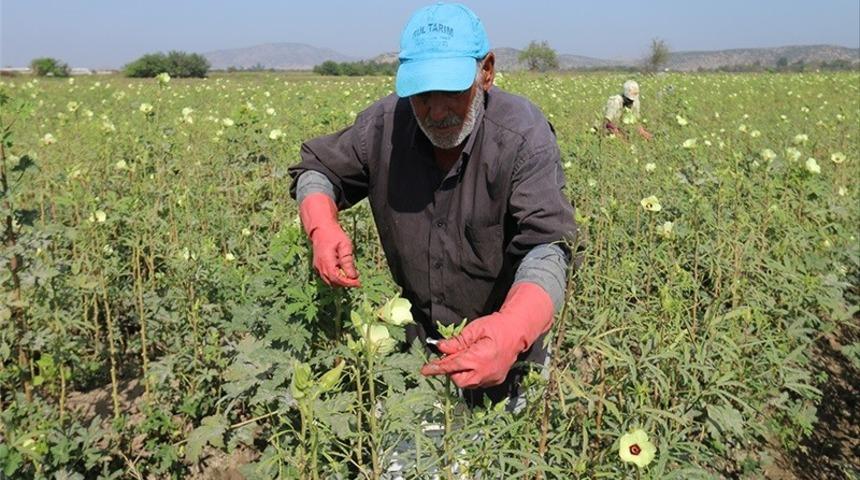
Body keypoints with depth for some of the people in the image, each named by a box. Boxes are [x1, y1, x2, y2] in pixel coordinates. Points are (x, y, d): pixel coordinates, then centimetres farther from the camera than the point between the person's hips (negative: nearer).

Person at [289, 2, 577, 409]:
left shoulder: (523, 136, -25)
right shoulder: (386, 123, -15)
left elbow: (546, 247, -35)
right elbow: (316, 169, 0)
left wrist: (513, 329, -57)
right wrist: (323, 227, -24)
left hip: (504, 347, -3)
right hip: (418, 342, 3)